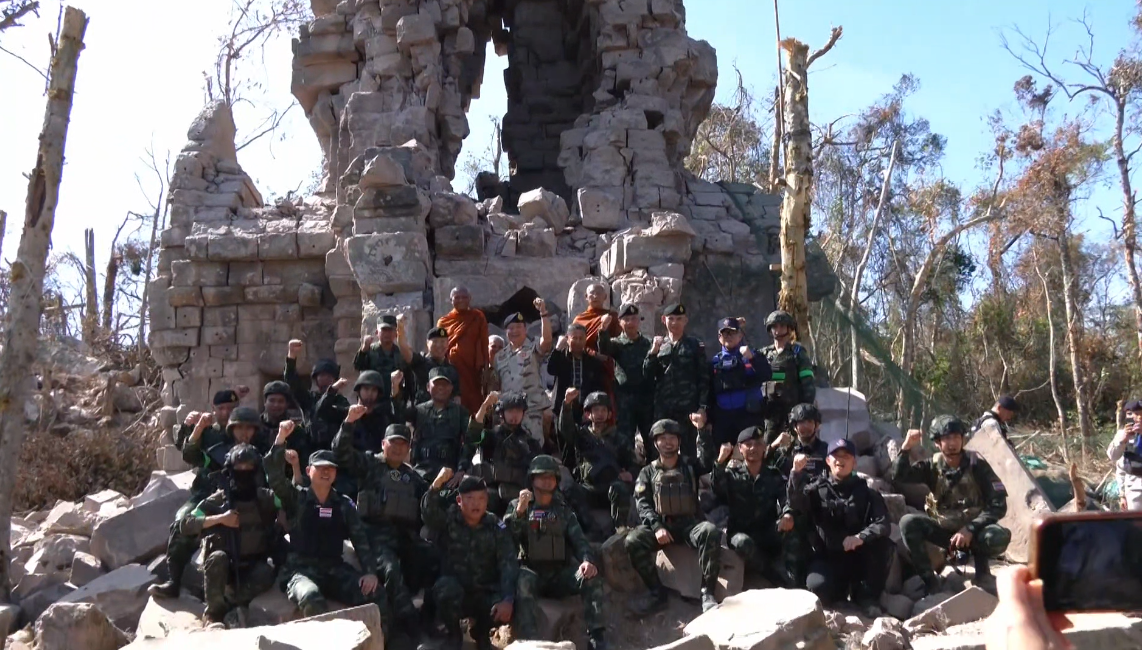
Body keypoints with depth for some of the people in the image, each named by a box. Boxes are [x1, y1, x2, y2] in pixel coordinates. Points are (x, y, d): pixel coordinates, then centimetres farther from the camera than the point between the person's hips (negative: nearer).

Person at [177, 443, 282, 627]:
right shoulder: (217, 500, -1)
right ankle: (214, 612, -17)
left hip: (253, 568, 0)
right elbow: (185, 525, -9)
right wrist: (219, 518, -19)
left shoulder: (267, 499, 3)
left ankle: (231, 604, -14)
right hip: (223, 568, 0)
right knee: (217, 557, -34)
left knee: (267, 573, -34)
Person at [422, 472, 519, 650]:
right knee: (447, 587, -34)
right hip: (453, 595, -2)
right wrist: (437, 485, -48)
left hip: (484, 595, 2)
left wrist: (507, 599, -28)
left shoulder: (497, 528, -3)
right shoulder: (448, 519, -6)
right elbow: (429, 512, -28)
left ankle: (480, 631, 11)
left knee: (506, 610, -27)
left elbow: (509, 565, -12)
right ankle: (453, 635, -3)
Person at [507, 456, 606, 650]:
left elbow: (579, 540, 4)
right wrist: (519, 512, -21)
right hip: (531, 570, -2)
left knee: (592, 577, -25)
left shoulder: (564, 510, 16)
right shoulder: (516, 506, 10)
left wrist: (588, 560, -18)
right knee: (524, 581, -37)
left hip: (560, 574, 3)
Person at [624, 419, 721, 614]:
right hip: (660, 525, 1)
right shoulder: (648, 472, 15)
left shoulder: (691, 466, 16)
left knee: (710, 531, -35)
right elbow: (643, 505, 2)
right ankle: (657, 592, -15)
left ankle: (707, 593, -27)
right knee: (633, 540, -30)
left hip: (689, 523, -1)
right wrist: (657, 527, -17)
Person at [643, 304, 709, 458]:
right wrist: (653, 352, -7)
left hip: (688, 409, -2)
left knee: (688, 451, 1)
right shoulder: (658, 345, 13)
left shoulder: (695, 346, 5)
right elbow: (647, 375, 5)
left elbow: (703, 379, 0)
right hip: (662, 409, 2)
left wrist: (702, 407, -9)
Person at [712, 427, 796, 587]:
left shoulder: (774, 476, 8)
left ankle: (786, 574, -21)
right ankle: (780, 579, -18)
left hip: (769, 535, 1)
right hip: (740, 533, -1)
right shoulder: (731, 474, 5)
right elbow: (715, 491, -16)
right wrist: (720, 462, -29)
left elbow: (786, 500, -11)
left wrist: (788, 514, -35)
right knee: (743, 542, -37)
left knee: (786, 524, -31)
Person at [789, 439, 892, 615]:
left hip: (858, 557, 1)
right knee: (817, 587, -31)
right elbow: (796, 503, -14)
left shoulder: (866, 492, 7)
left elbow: (882, 523, -9)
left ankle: (868, 595, -5)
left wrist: (861, 537, -29)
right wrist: (797, 473, -30)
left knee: (884, 545, -28)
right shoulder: (817, 488, 8)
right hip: (827, 557, -1)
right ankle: (842, 588, 7)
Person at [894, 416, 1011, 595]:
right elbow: (898, 477, -19)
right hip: (943, 529, 2)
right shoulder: (932, 466, -7)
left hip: (973, 530, -2)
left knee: (1000, 537, -36)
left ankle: (982, 572, -5)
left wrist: (970, 529, -26)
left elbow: (998, 505, -17)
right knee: (908, 523, -26)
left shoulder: (977, 465, -13)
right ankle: (929, 580, -16)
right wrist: (906, 448, -33)